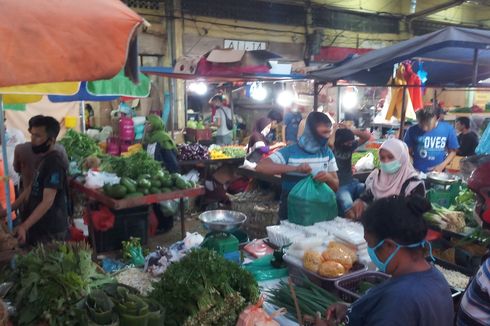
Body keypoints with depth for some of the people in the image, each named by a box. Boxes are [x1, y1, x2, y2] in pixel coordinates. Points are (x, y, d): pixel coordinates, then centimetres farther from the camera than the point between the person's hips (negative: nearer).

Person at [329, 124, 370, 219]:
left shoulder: (350, 146, 11)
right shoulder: (333, 148, -7)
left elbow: (367, 136, 7)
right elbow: (329, 143, -32)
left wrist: (349, 130, -1)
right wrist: (335, 130, -11)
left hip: (352, 183, 7)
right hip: (340, 186, -7)